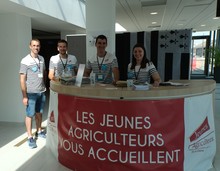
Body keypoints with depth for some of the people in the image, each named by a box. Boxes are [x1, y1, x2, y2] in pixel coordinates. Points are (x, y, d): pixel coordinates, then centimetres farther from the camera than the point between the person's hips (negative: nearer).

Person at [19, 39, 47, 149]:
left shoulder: (42, 59, 5)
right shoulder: (25, 61, -10)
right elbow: (22, 80, -11)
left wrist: (44, 85, 12)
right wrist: (24, 96, -14)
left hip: (42, 92, 5)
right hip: (31, 93, -5)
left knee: (39, 113, 16)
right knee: (30, 115, 3)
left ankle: (39, 131, 31)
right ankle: (30, 137, 14)